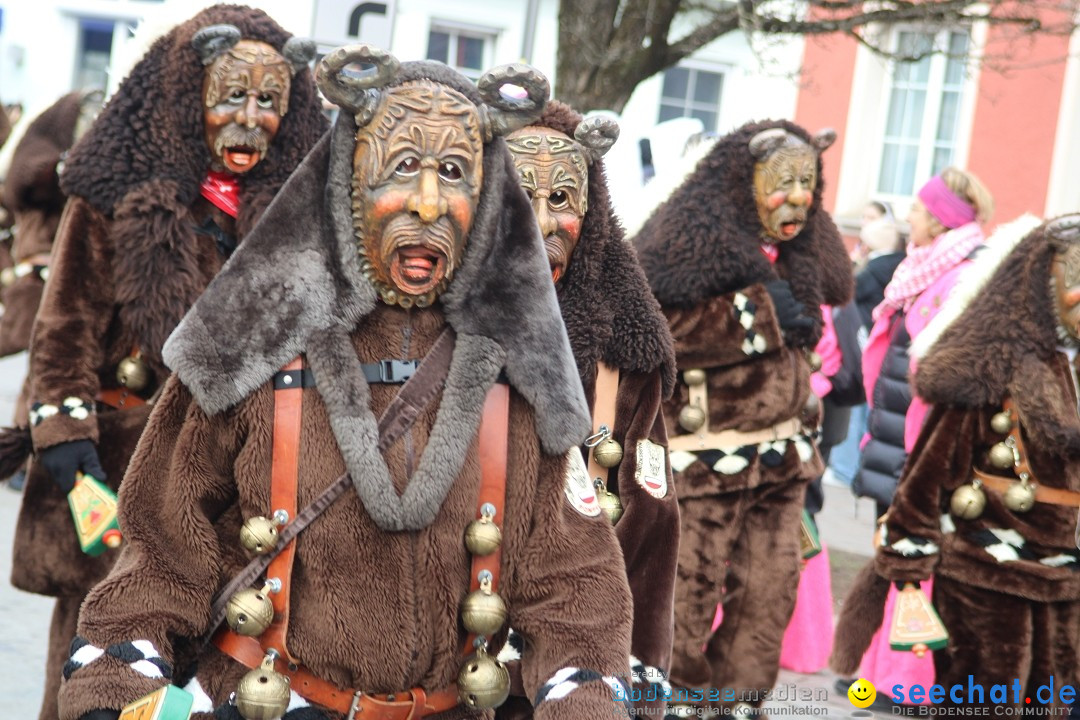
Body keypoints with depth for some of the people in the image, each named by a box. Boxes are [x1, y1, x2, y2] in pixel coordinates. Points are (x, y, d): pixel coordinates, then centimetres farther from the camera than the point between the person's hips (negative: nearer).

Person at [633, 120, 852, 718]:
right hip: (706, 456, -7)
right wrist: (760, 314, -19)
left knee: (772, 585, 8)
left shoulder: (802, 253, 13)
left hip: (783, 453, 7)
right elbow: (656, 328, -22)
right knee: (691, 584, -1)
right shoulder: (692, 243, -11)